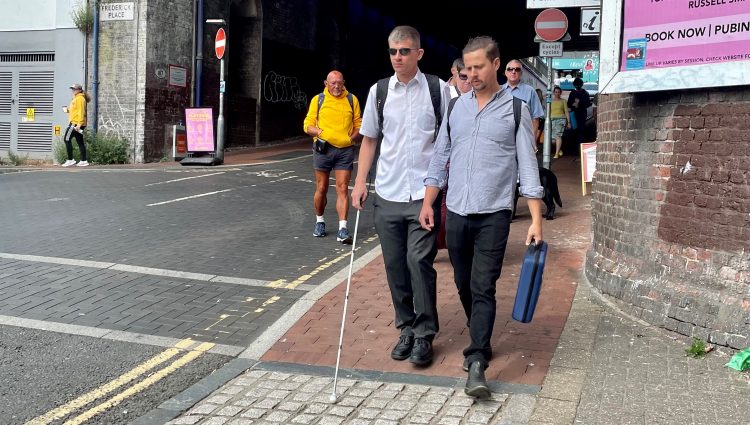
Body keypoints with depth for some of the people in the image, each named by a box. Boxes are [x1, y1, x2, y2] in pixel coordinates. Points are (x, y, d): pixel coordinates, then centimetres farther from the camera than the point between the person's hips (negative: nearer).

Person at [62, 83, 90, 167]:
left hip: (76, 123, -10)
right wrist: (68, 109, 9)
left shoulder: (80, 98, -10)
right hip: (75, 123, 10)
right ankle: (84, 161, 10)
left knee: (67, 139, -8)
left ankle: (70, 160, -8)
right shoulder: (76, 98, 21)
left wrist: (79, 124, -24)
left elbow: (81, 112, -18)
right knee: (80, 141, 9)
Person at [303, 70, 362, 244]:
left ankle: (342, 229, -8)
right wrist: (320, 133, -14)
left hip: (345, 150, 0)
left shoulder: (352, 100, 7)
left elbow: (358, 124, 12)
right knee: (321, 188, 9)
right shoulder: (318, 99, 5)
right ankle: (319, 221, 29)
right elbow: (308, 125, 4)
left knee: (342, 189, -6)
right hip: (323, 149, 0)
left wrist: (352, 138, -6)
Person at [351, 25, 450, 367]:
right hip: (387, 195, 3)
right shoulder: (378, 92, 7)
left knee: (419, 261, -8)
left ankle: (424, 334, 5)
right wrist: (360, 183, 5)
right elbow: (369, 140, 13)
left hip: (424, 194, -3)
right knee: (395, 265, 8)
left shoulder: (438, 89, 0)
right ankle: (406, 327, 24)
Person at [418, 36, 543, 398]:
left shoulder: (516, 109, -1)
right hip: (456, 212, 4)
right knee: (464, 284, 13)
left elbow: (527, 165, -3)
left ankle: (476, 364, -7)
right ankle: (480, 340, 32)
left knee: (483, 289, -8)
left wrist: (536, 220, -9)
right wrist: (427, 203, 6)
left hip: (493, 215, -4)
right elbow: (440, 157, 14)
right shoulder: (456, 106, 10)